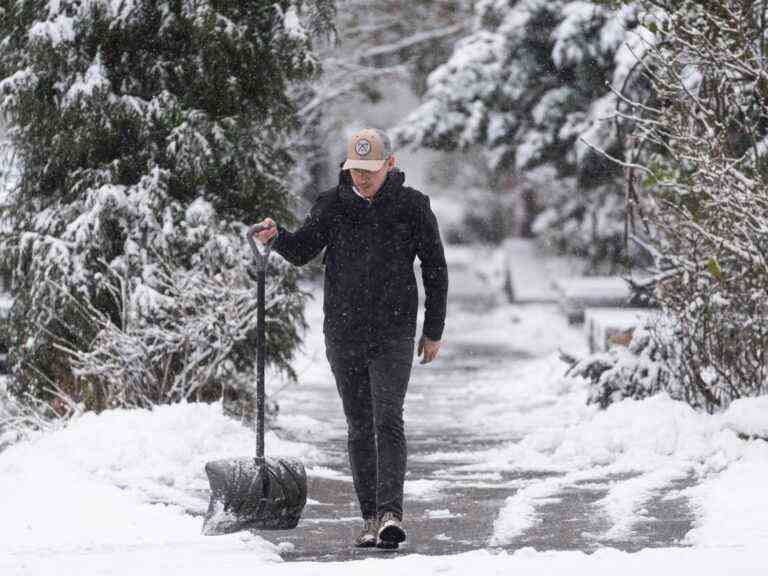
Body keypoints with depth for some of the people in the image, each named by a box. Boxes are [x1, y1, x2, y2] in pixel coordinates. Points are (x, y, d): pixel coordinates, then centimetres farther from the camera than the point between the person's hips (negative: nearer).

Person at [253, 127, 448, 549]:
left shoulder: (412, 206, -2)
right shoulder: (333, 204, 3)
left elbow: (435, 269, 4)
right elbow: (302, 251, -3)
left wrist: (433, 331, 4)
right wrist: (277, 237, -26)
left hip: (394, 333, -3)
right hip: (344, 333, 3)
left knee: (388, 420, -16)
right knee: (359, 427, 7)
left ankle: (391, 512, -23)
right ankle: (371, 517, 13)